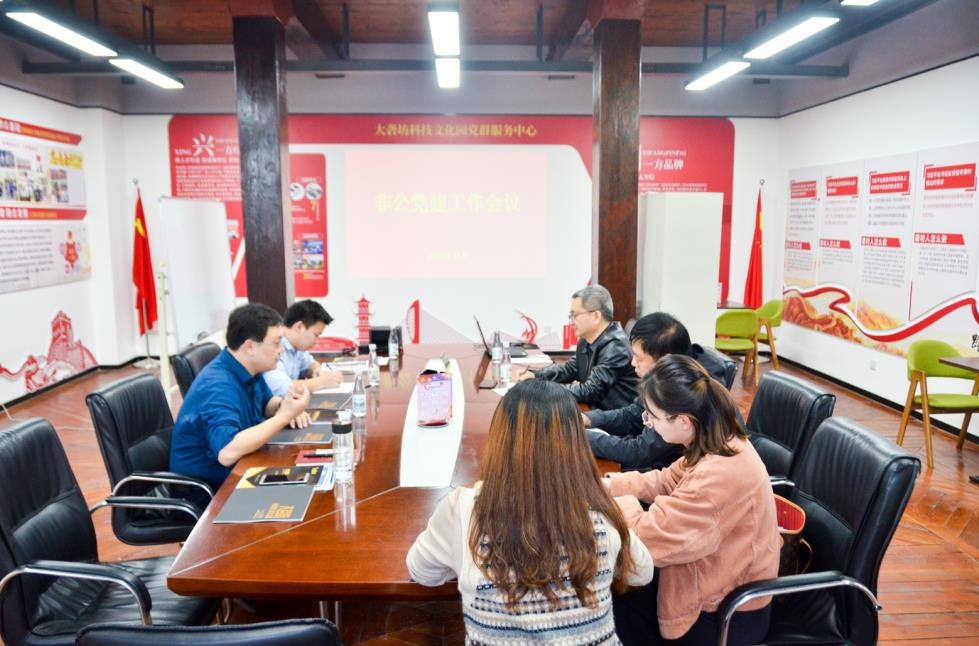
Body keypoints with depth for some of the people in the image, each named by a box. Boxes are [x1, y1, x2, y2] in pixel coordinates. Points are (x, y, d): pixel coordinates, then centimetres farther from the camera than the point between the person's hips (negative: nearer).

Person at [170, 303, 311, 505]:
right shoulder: (218, 386, -28)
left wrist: (286, 406, -5)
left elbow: (267, 401, 19)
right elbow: (227, 452, -41)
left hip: (235, 474, 8)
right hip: (206, 490, -8)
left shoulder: (248, 370, 0)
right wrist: (284, 415, -33)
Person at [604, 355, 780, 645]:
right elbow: (669, 481, 7)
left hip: (726, 613, -8)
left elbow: (648, 536, -30)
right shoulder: (722, 440, -7)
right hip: (726, 581, 8)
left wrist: (613, 501, -11)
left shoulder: (718, 476, -36)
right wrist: (610, 484, -1)